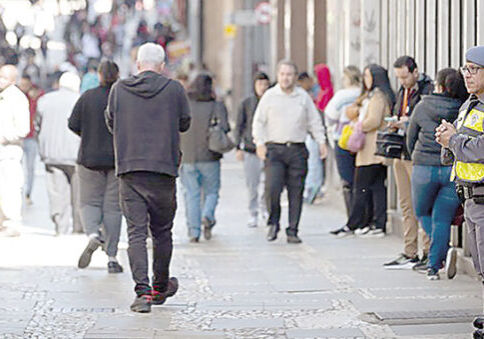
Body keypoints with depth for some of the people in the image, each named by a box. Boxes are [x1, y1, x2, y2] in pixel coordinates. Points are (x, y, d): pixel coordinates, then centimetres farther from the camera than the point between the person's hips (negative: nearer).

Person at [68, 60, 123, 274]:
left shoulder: (88, 97, -3)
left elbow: (73, 124, -4)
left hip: (90, 158, 0)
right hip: (119, 160, 0)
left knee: (89, 203, 12)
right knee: (113, 207, 6)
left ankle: (93, 234, -18)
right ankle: (111, 258, 3)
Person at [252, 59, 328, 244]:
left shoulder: (303, 97, 11)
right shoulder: (269, 96, 5)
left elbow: (314, 122, 16)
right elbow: (259, 122, 5)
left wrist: (321, 142, 6)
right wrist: (260, 143, -6)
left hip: (298, 150, 2)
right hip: (275, 149, -2)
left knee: (296, 192, 0)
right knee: (272, 188, -15)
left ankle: (292, 231, 7)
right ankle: (273, 223, 7)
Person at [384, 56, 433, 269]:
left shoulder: (429, 90, -10)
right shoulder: (403, 91, 17)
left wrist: (408, 123, -18)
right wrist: (396, 124, 7)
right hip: (401, 154, 9)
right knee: (406, 204, 11)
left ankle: (429, 253, -2)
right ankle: (410, 254, 16)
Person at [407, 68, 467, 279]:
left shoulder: (422, 107, 0)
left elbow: (411, 140, 10)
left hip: (425, 168, -1)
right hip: (454, 170, 1)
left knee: (422, 212, 20)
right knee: (442, 218, 10)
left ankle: (443, 253, 2)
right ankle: (434, 265, 7)